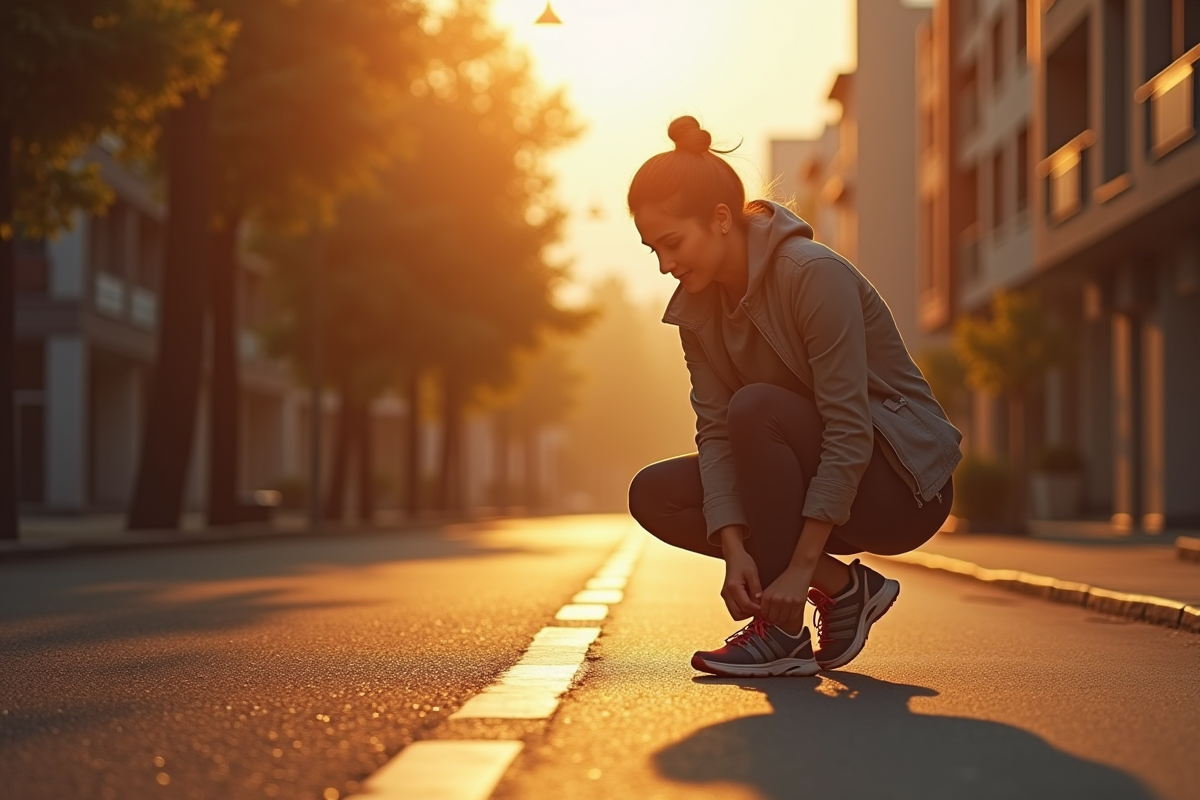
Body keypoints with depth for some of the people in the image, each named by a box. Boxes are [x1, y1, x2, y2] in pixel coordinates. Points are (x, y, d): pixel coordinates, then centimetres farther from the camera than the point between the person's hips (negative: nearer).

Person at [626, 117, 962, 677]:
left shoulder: (814, 275, -24)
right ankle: (842, 587, -3)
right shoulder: (697, 306, -1)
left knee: (757, 408, -31)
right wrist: (734, 548, -22)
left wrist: (801, 566, -31)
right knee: (654, 495, -7)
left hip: (903, 482, -7)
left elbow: (850, 429, -28)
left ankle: (782, 633, -21)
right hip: (818, 483, 8)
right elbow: (715, 431, -7)